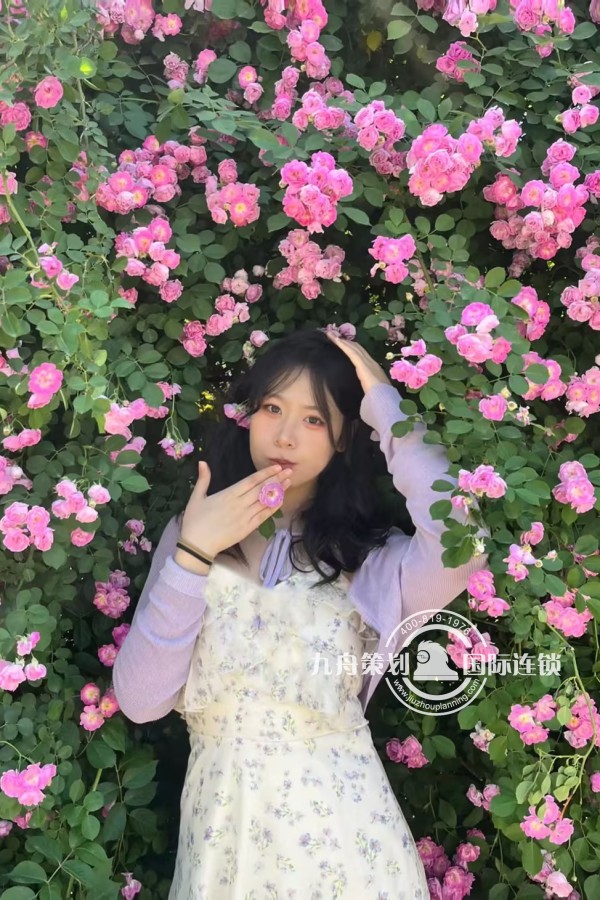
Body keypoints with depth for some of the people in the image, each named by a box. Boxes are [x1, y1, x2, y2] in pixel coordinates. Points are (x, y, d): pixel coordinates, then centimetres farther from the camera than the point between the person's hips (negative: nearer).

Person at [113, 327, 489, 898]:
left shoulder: (367, 558, -6)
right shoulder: (191, 534, 1)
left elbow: (461, 547, -29)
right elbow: (140, 701, -8)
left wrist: (385, 406, -19)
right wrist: (193, 553, -18)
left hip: (336, 825, -1)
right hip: (218, 824, 2)